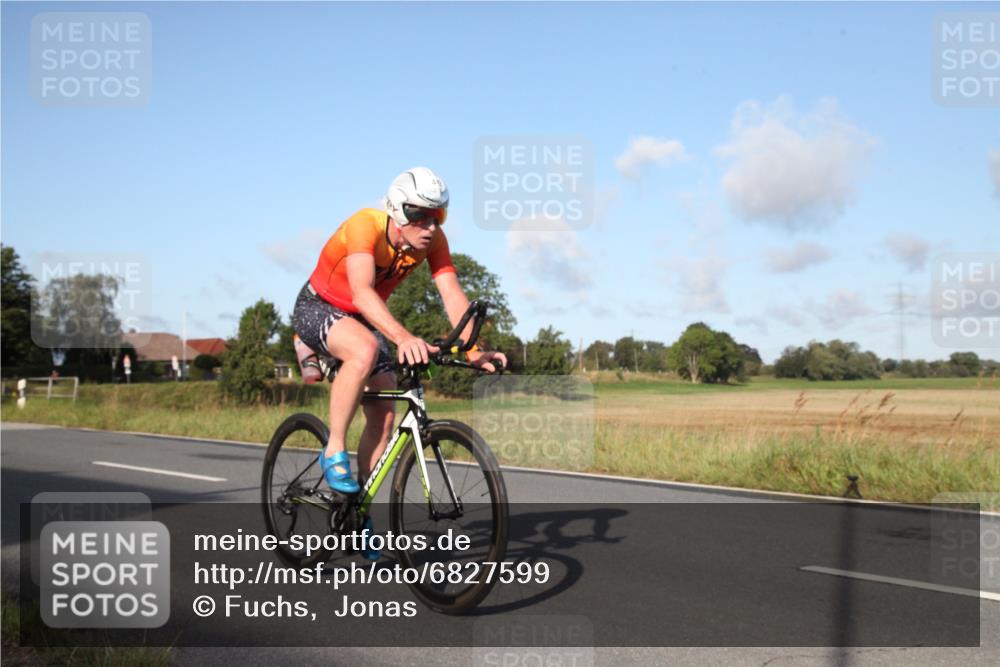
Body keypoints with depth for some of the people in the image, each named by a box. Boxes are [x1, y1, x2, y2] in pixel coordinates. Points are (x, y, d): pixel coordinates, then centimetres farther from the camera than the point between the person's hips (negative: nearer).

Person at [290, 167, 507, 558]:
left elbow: (452, 295, -25)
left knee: (384, 414, -5)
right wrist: (403, 338, -62)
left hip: (364, 319, 6)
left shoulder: (433, 240, -17)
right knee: (365, 351, -38)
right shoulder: (365, 226, -33)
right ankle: (333, 452, -21)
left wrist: (473, 351, -39)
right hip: (317, 308, -6)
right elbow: (362, 293, -47)